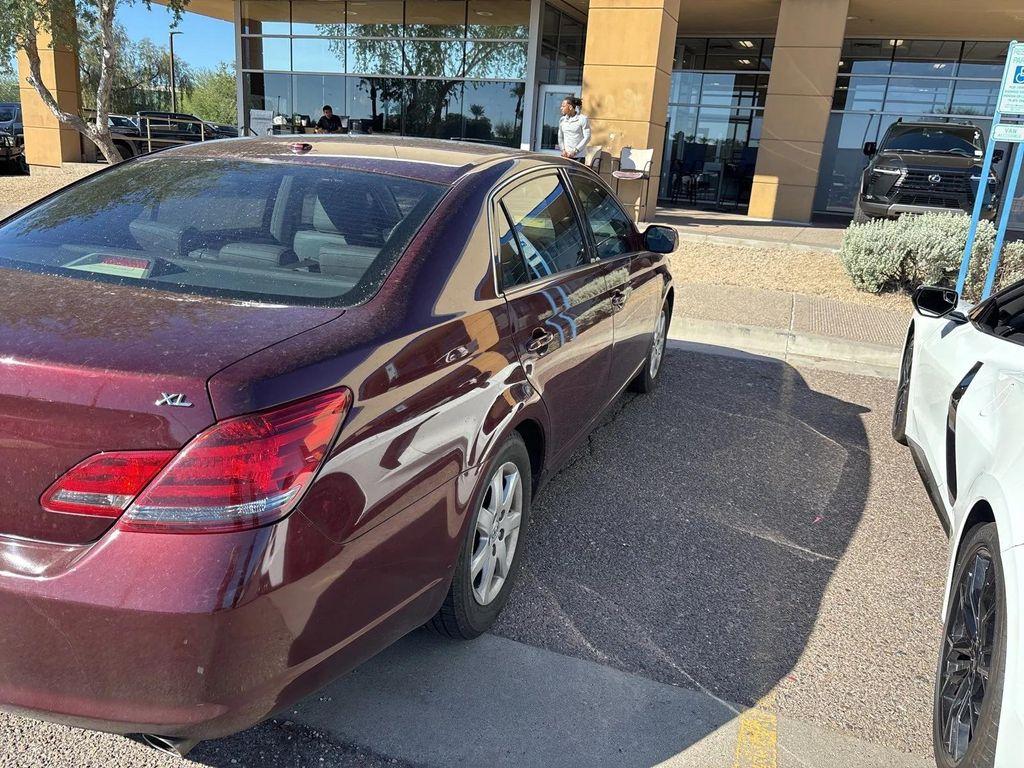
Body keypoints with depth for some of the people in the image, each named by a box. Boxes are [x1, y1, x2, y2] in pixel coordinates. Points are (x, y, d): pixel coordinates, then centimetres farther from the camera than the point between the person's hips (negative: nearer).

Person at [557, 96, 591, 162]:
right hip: (565, 156, 4)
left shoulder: (582, 119, -4)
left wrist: (575, 151, -13)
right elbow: (560, 137, 15)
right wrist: (563, 149, -3)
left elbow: (587, 138, -6)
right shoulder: (562, 120, 10)